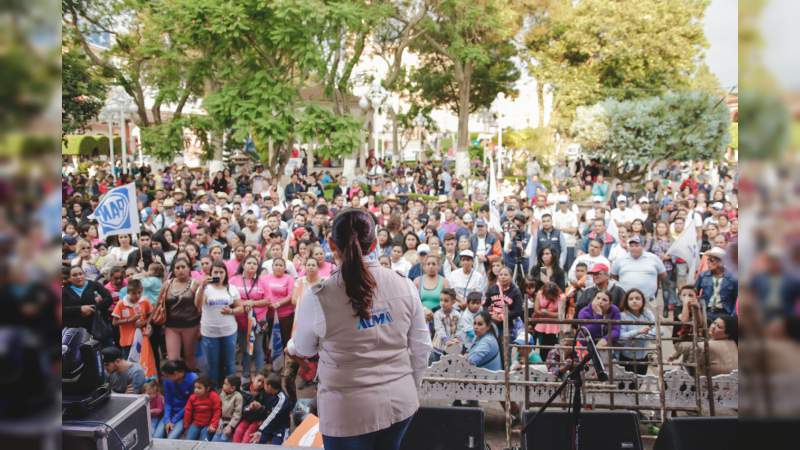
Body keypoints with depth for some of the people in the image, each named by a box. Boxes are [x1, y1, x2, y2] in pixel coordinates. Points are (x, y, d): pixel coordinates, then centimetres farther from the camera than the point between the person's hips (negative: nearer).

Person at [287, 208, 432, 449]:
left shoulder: (319, 298, -15)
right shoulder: (404, 286, -6)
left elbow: (305, 350, 4)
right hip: (399, 402, 3)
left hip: (349, 410, -3)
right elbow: (421, 347, 2)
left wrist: (291, 347, 27)